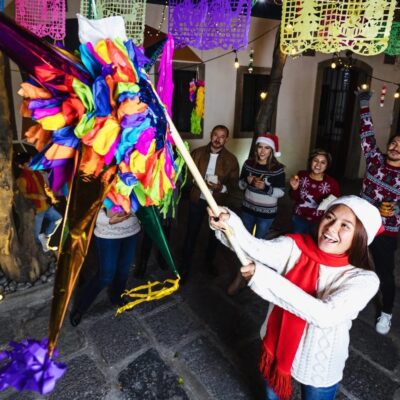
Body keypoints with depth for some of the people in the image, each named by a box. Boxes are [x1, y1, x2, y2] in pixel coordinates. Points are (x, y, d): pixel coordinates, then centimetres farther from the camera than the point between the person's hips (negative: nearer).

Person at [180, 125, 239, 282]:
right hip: (197, 200, -1)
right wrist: (197, 181, -20)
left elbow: (234, 183, -4)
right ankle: (185, 266, 21)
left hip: (217, 202, 1)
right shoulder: (197, 153, -3)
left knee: (215, 233, 19)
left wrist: (222, 187, -23)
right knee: (191, 233, 5)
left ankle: (209, 262, 44)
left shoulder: (231, 159, -5)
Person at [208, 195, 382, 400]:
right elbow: (256, 248, -34)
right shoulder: (296, 247, -17)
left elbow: (326, 315, -38)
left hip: (319, 369, -2)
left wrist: (264, 277, -42)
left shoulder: (363, 280, -23)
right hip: (277, 347, 3)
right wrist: (229, 224, -54)